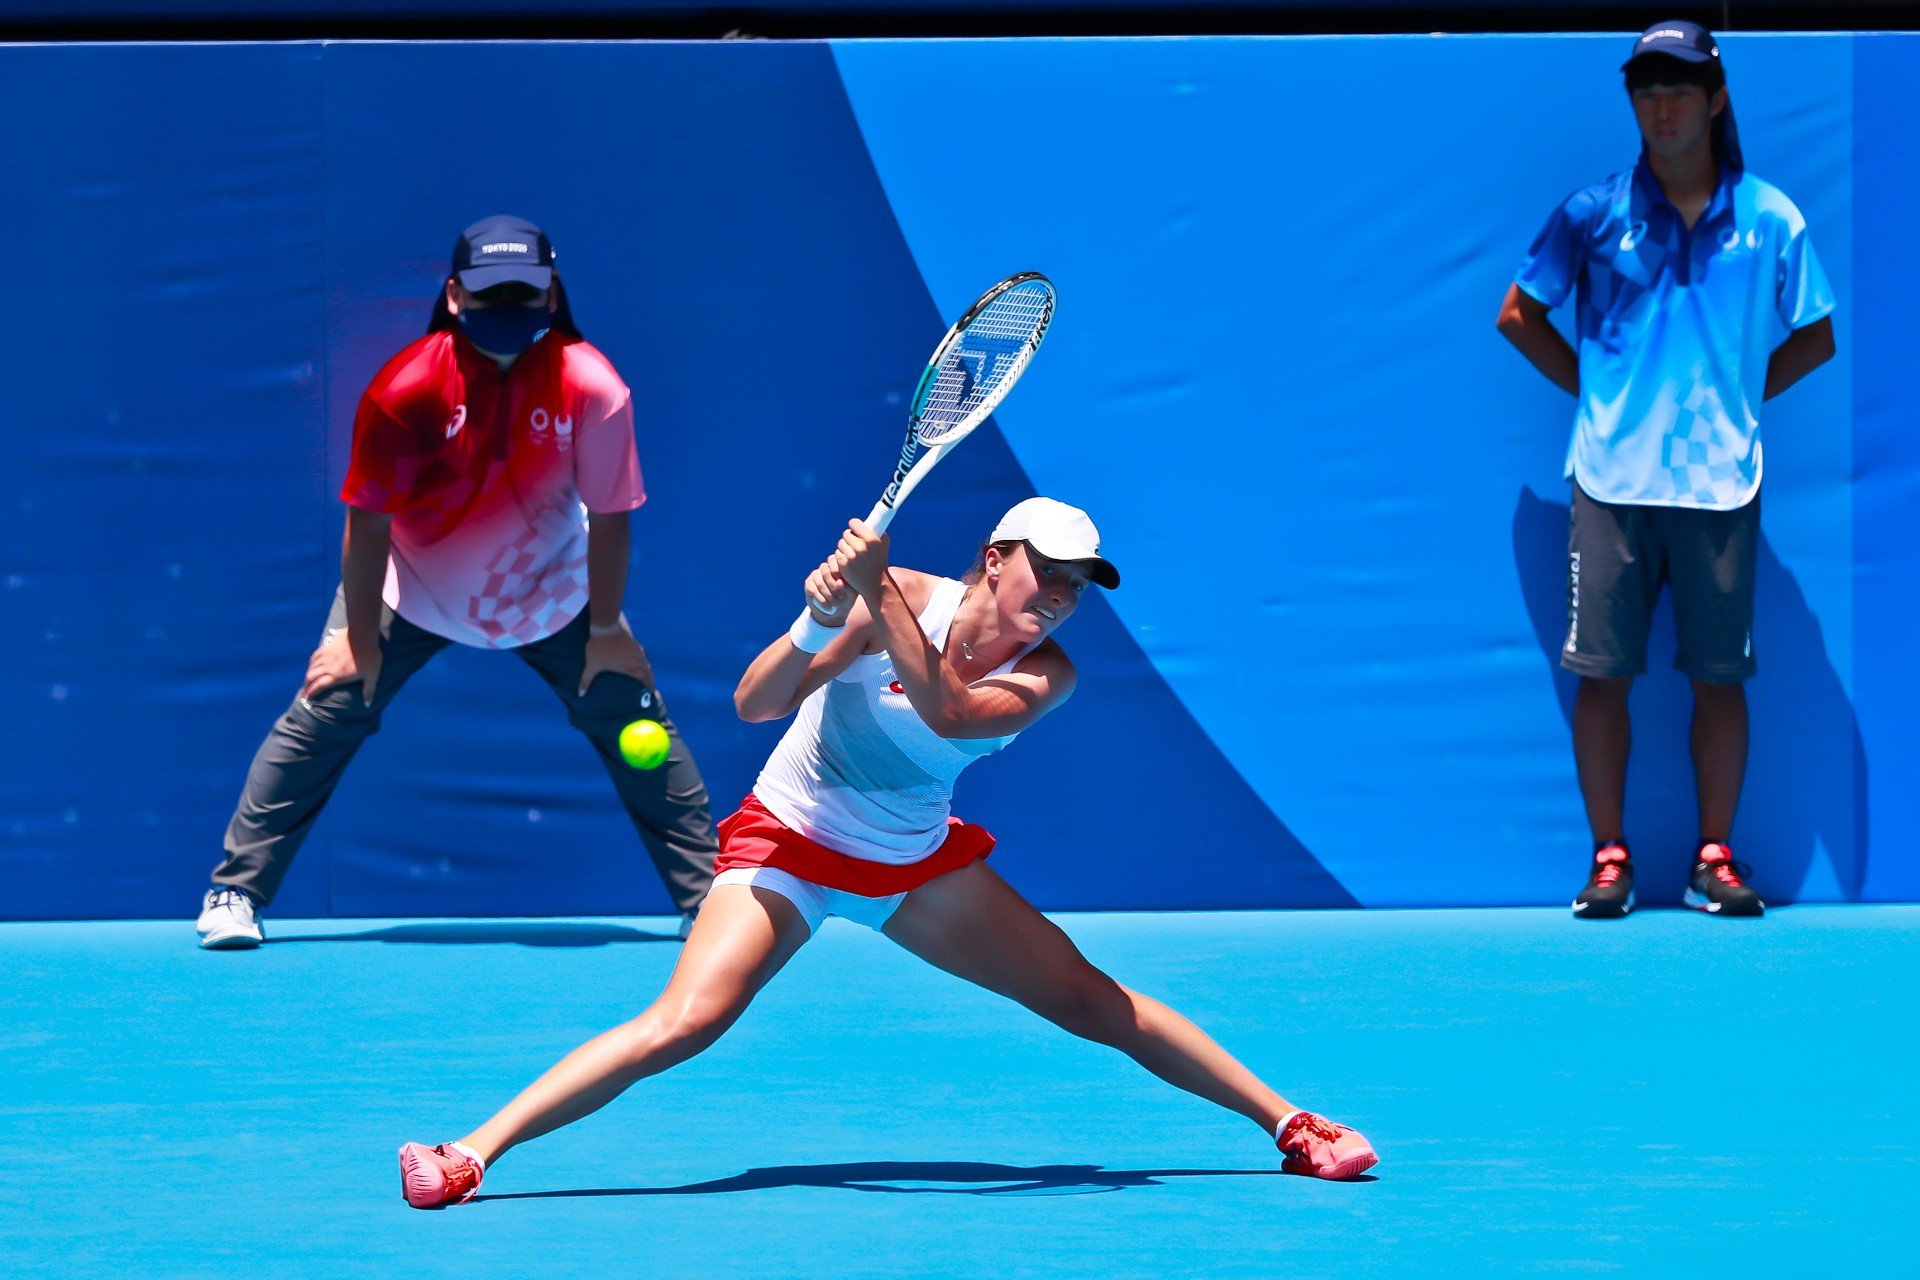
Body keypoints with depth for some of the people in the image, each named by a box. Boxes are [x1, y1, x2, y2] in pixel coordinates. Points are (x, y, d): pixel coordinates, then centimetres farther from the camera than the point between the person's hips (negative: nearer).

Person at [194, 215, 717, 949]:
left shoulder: (591, 389, -23)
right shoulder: (407, 390, -25)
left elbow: (607, 520, -13)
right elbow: (368, 522, -18)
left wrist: (605, 630, -9)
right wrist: (356, 636, -16)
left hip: (553, 594, 1)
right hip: (412, 589, -1)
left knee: (633, 719, -3)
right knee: (322, 717, -9)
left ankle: (709, 899, 8)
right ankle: (234, 892, 1)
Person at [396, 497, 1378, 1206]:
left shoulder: (1044, 674, -13)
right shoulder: (907, 599, -19)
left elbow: (945, 710, -35)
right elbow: (755, 705, -24)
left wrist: (877, 595, -46)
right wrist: (818, 625, -42)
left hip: (919, 862, 4)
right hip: (790, 844, -4)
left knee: (1095, 1005, 3)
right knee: (684, 1022, -25)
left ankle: (1288, 1122, 16)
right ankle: (469, 1155, -27)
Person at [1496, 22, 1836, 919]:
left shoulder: (1769, 220, 3)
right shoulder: (1594, 214, 2)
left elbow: (1814, 337, 13)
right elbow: (1519, 315, 11)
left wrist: (1734, 399, 4)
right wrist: (1594, 389, 4)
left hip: (1720, 482, 0)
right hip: (1612, 478, 0)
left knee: (1718, 675, 3)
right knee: (1602, 671, -1)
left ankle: (1714, 858, 10)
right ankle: (1609, 857, 6)